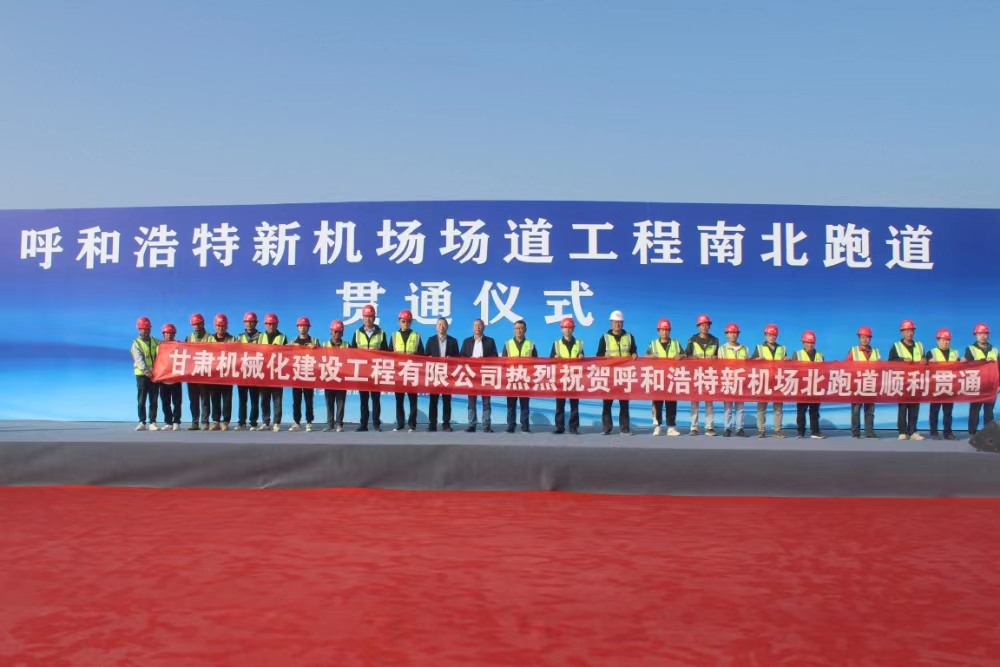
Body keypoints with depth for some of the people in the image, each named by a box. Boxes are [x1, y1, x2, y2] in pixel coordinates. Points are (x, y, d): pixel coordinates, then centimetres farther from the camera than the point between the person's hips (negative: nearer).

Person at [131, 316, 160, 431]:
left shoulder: (155, 341, 15)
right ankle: (142, 422, 1)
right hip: (142, 374, -3)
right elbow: (139, 359, -14)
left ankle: (152, 423, 4)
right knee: (141, 400, -3)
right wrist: (145, 370, -31)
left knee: (153, 400, 2)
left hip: (155, 374, 3)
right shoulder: (136, 343, 1)